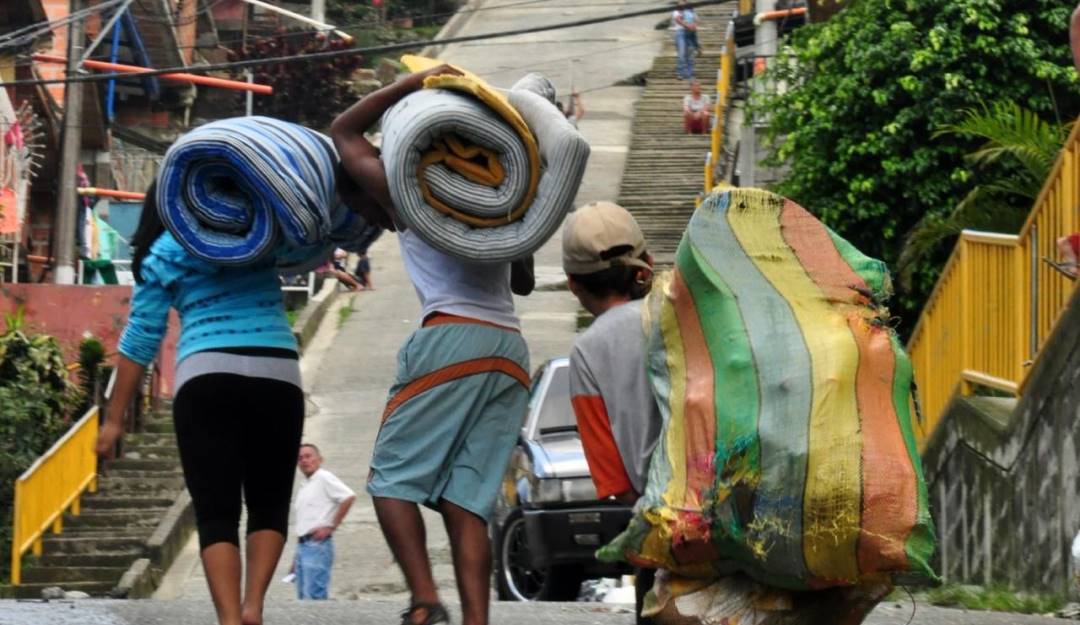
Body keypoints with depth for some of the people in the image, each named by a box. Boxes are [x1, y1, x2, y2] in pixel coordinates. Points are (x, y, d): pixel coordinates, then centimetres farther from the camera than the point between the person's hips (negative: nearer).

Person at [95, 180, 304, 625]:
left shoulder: (163, 255, 10)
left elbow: (139, 341, 10)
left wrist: (115, 419, 14)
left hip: (206, 378, -1)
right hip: (277, 375, 1)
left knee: (216, 513, 0)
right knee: (269, 505, 14)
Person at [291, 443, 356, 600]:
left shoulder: (324, 478, -3)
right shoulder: (304, 486, 22)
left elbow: (349, 497, -16)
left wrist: (330, 527, -14)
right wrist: (295, 559, 21)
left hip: (317, 545, -9)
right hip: (302, 545, 9)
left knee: (314, 597, -15)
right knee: (303, 597, 6)